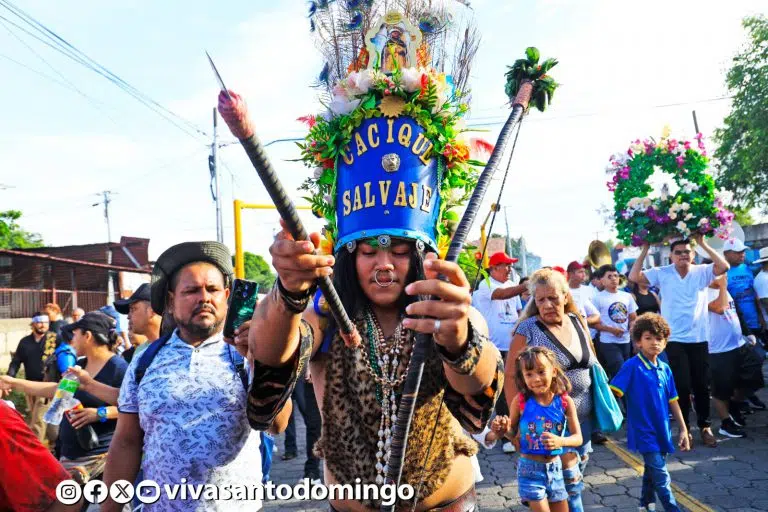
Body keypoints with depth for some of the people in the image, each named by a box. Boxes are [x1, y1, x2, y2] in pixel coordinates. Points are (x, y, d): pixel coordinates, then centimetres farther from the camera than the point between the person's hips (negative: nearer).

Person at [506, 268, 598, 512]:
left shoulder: (578, 321, 4)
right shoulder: (528, 330, -12)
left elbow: (592, 363, 16)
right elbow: (511, 376, -11)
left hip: (583, 418, 6)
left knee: (574, 480, 18)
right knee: (570, 483, -2)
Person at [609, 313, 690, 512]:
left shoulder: (665, 369, 3)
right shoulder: (632, 366, -16)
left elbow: (673, 401, 10)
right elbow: (613, 393, -20)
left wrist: (683, 429, 11)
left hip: (661, 431, 6)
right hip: (645, 432, -6)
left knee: (652, 474, 21)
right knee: (662, 480, -6)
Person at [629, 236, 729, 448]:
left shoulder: (702, 272, 1)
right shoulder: (662, 273, -1)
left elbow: (724, 266, -16)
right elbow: (634, 277, -11)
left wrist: (703, 244, -15)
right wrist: (645, 249, -11)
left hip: (699, 338, 1)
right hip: (674, 340, -1)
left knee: (702, 385, 12)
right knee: (682, 386, 1)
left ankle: (704, 426, 29)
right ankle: (684, 428, 17)